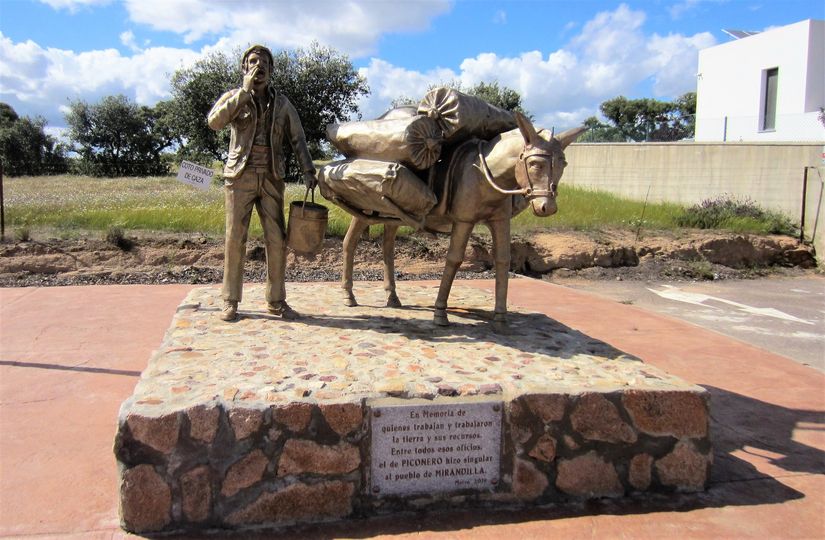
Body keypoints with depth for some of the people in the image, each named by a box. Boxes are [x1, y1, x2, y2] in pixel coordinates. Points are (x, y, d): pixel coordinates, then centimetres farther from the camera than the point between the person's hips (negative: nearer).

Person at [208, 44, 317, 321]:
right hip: (240, 176, -2)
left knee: (277, 239, -1)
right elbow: (215, 121, -13)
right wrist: (245, 91, -13)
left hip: (271, 178, 2)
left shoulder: (282, 103, 13)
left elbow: (298, 139, 14)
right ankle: (230, 301, 6)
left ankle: (276, 300, 9)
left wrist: (308, 170, 2)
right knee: (235, 239, -3)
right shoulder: (234, 97, 6)